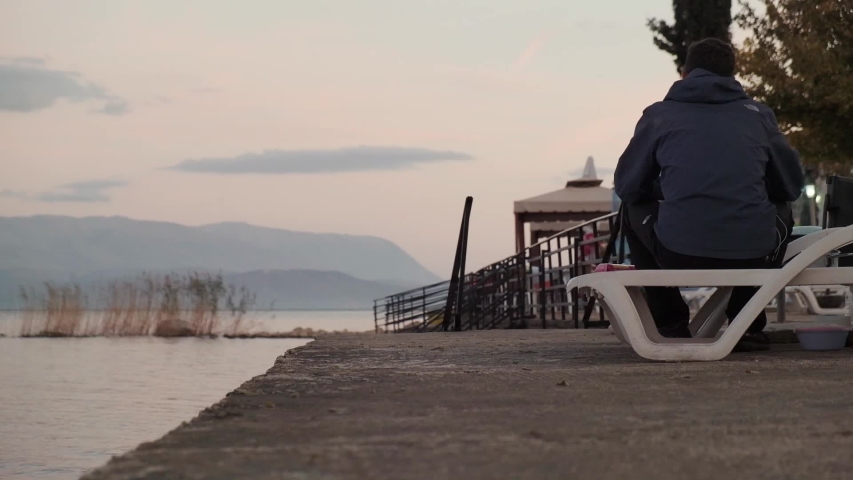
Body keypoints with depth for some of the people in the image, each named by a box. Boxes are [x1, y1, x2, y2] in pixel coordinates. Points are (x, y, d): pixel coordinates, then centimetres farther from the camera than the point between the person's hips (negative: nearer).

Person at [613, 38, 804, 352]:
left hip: (678, 257, -1)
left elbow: (627, 187, 16)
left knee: (633, 210, 32)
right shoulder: (759, 115, 14)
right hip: (752, 257, 1)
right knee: (781, 210, 37)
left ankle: (671, 325, 24)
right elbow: (791, 186, 21)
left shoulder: (659, 115, 11)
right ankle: (748, 324, 25)